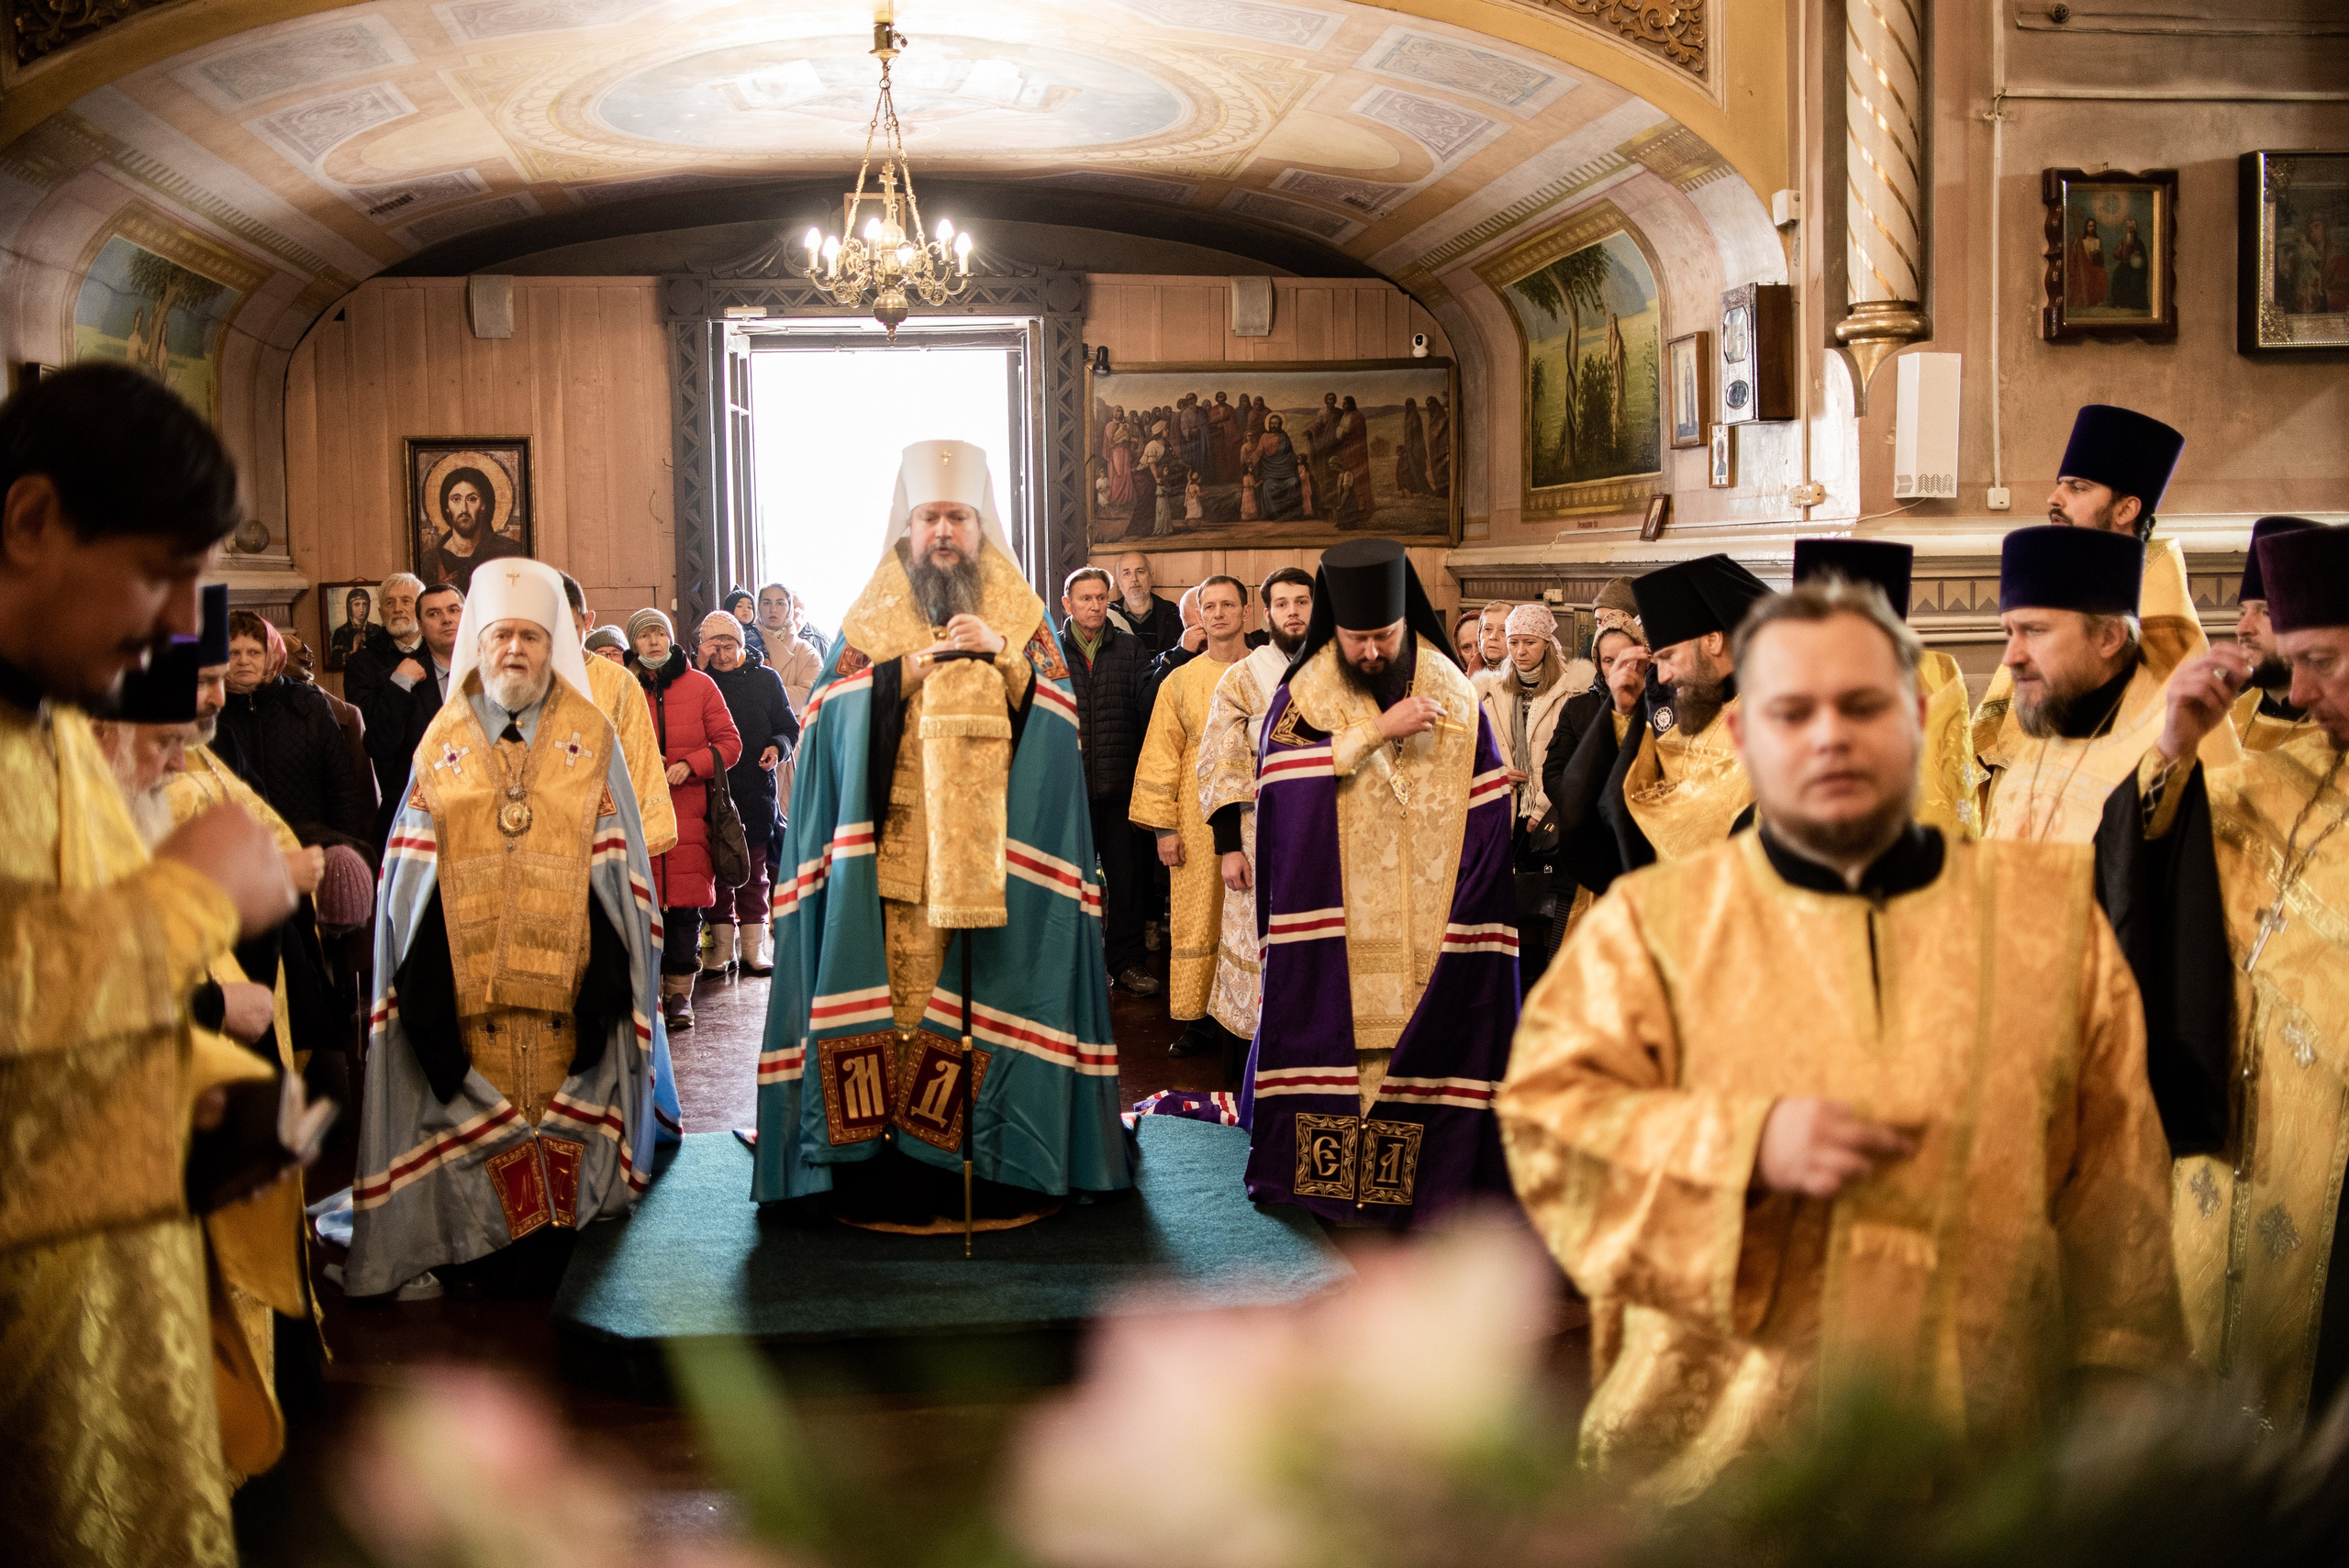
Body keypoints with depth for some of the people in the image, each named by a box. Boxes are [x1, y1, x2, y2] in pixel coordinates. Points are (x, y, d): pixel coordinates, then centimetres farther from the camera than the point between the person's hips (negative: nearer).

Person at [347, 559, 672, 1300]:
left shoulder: (590, 740, 7)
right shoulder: (444, 743, 10)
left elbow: (616, 870, 4)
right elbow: (411, 878, 7)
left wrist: (608, 974, -7)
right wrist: (421, 984, -3)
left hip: (564, 989, 0)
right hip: (468, 992, 1)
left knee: (560, 1138, -1)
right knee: (478, 1148, 0)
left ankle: (547, 1277, 11)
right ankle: (492, 1286, 10)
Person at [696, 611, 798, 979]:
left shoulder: (765, 679, 10)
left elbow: (789, 726, 11)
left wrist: (778, 746, -8)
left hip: (757, 787, 0)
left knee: (755, 867, 3)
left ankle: (753, 946, 8)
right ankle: (722, 947, 7)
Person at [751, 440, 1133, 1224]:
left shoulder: (1024, 614, 13)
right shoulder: (872, 616, 13)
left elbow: (1057, 716, 2)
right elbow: (834, 717, 2)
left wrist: (1001, 656, -12)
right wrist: (910, 668, -10)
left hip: (999, 850, 0)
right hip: (896, 840, 0)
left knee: (998, 989, -5)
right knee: (902, 987, -7)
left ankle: (1000, 1156, 0)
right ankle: (897, 1154, -4)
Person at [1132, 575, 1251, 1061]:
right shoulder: (1180, 683, 7)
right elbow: (1161, 757, 6)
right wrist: (1163, 827, -1)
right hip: (1200, 821, 0)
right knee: (1198, 919, 1)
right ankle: (1200, 1018, 9)